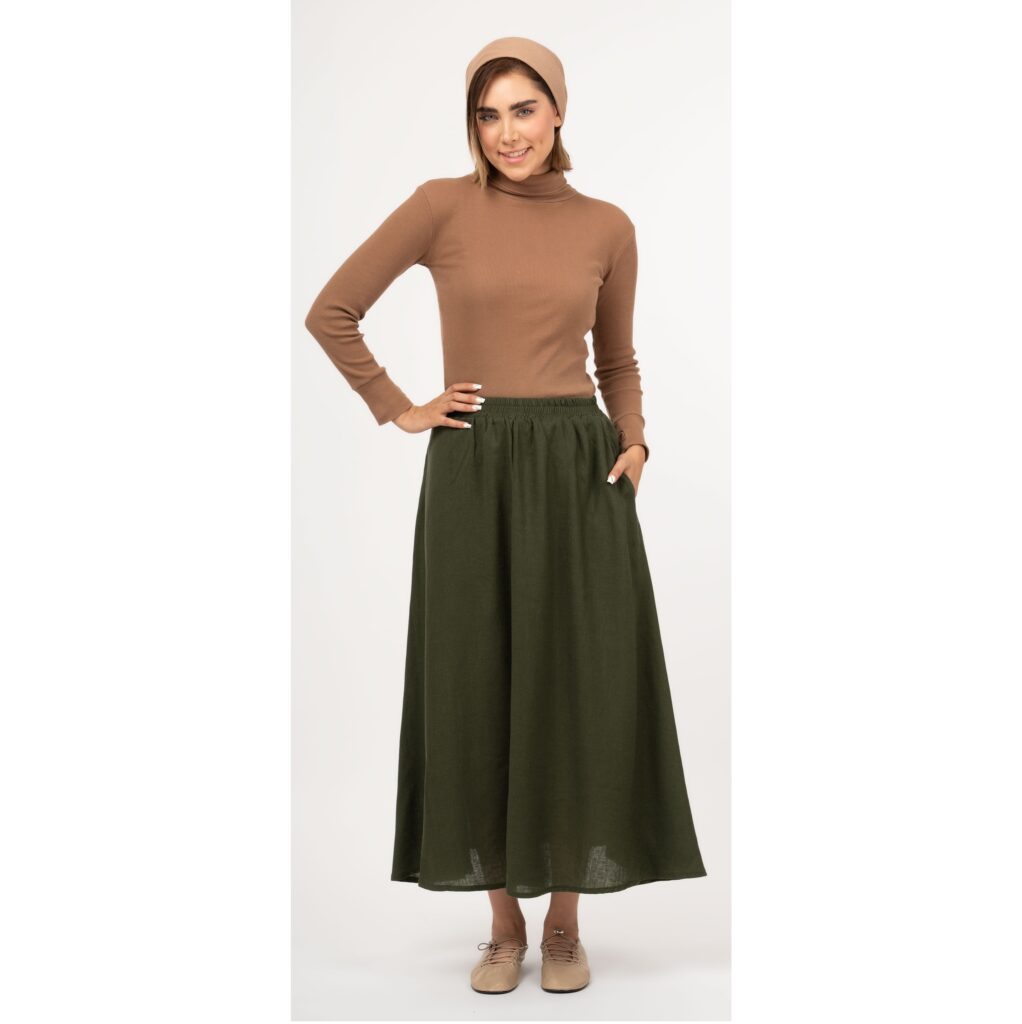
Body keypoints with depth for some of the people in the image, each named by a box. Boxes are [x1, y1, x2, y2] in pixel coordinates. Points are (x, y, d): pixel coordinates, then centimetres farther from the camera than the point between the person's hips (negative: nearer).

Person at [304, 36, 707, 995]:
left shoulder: (607, 227, 7)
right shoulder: (441, 205, 0)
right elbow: (330, 312, 4)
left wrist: (633, 442, 0)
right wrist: (398, 410, 0)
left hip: (577, 469, 1)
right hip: (472, 473, -1)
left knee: (577, 693, 3)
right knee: (477, 691, 4)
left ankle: (564, 921, 20)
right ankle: (504, 924, 21)